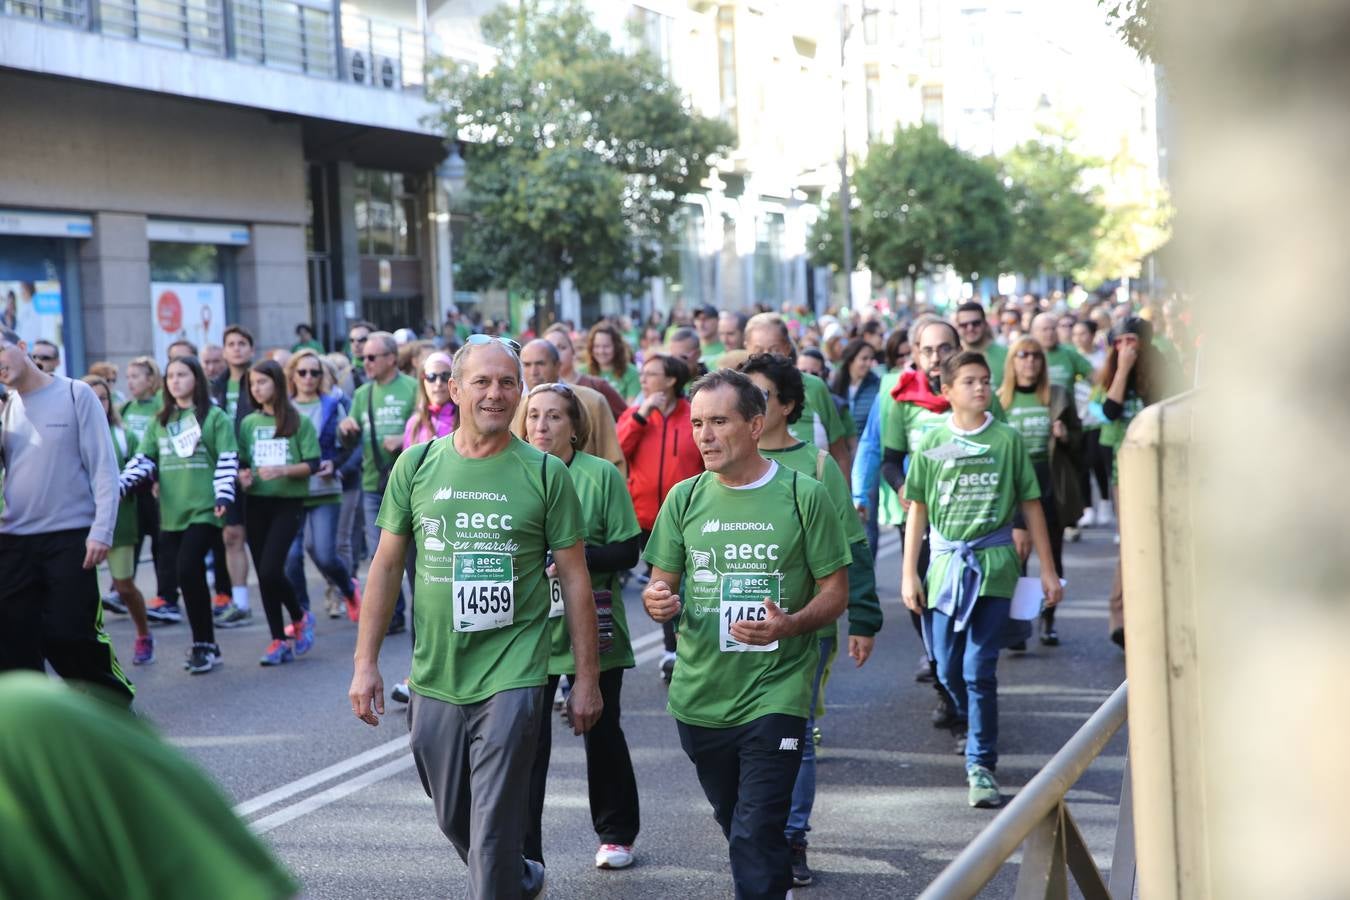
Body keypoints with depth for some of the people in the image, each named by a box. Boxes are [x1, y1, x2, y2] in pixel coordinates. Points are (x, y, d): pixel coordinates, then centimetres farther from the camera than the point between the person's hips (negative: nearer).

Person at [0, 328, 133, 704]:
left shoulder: (76, 394, -2)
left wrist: (101, 531, -14)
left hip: (70, 537, -4)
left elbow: (104, 466, -5)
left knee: (69, 634, -5)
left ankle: (117, 703, 15)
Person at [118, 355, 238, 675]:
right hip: (171, 513, 5)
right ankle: (205, 644, 16)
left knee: (188, 571, -17)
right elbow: (144, 459, 13)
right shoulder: (159, 422, 17)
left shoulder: (215, 417, 2)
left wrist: (224, 494, -16)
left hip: (203, 510, -5)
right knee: (190, 577, 6)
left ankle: (203, 645, -6)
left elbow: (227, 459, -4)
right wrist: (121, 484, -3)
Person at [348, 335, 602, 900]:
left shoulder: (545, 472, -3)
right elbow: (387, 565, 7)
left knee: (494, 827, -7)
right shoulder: (417, 465, 3)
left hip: (512, 677, -3)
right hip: (435, 677, 3)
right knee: (454, 820, 16)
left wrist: (587, 678, 0)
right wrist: (366, 662, 2)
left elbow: (574, 578, 1)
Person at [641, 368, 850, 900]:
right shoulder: (685, 498, 4)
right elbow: (661, 584, 10)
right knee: (733, 821, 20)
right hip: (699, 694, 4)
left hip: (775, 692, -4)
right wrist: (658, 601, -15)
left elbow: (835, 592, -1)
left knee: (756, 836, -12)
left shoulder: (804, 496, -5)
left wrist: (791, 625, -22)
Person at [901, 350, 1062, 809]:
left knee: (979, 671, -9)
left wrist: (1048, 569, 6)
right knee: (949, 672, 7)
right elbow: (918, 509, 10)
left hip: (994, 565, -2)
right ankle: (978, 731, 34)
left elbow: (1030, 504, 7)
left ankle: (981, 765, -3)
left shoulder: (1008, 439, 3)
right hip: (944, 564, 2)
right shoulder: (932, 443, 6)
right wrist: (909, 573, 6)